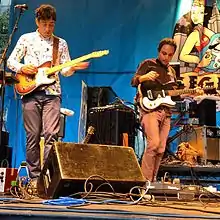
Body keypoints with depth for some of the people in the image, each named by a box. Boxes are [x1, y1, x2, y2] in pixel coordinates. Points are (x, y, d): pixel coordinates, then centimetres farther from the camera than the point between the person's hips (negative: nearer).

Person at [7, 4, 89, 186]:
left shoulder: (61, 43, 13)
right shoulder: (26, 39, 9)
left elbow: (65, 70, 11)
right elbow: (11, 61, 9)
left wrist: (74, 68, -11)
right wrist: (22, 68, -11)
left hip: (52, 93, 1)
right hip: (31, 92, 0)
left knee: (51, 134, -12)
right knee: (33, 136, 1)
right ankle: (35, 177, 9)